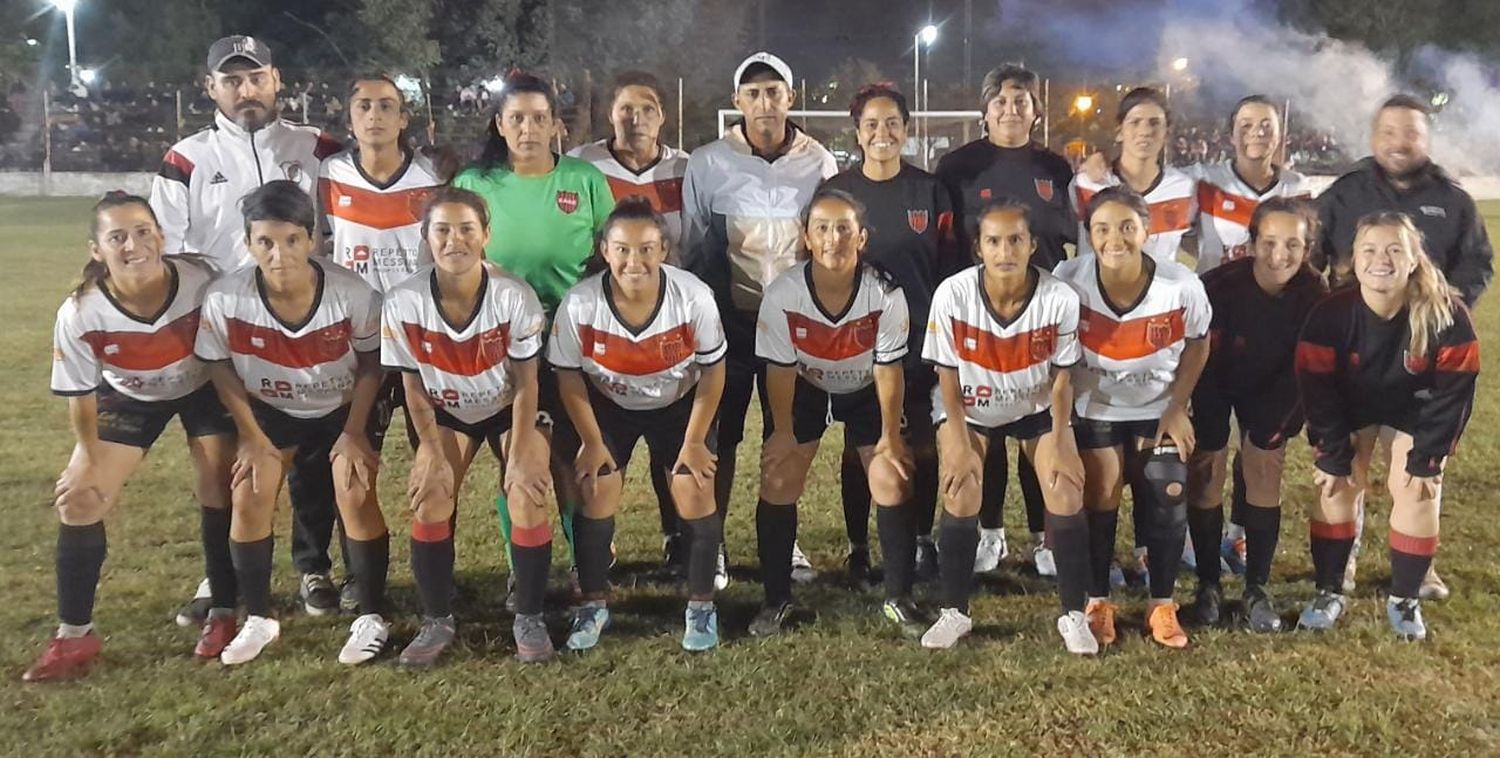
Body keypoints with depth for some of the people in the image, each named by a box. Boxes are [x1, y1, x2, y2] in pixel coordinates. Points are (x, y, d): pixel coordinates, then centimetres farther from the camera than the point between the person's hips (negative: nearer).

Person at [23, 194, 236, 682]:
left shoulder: (202, 282, -32)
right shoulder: (79, 314, -30)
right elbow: (80, 397, -13)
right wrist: (90, 463, -5)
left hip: (204, 389, -1)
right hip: (128, 398, 1)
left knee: (218, 494, -8)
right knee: (78, 499, -6)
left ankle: (223, 616, 13)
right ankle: (73, 636, 9)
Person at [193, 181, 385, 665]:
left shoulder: (354, 294, -28)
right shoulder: (224, 300, -25)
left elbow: (371, 363, -12)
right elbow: (220, 369, -8)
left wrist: (354, 432, -13)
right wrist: (252, 438, -7)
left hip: (344, 408, -2)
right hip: (270, 410, 2)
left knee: (356, 495, -15)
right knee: (248, 497, -10)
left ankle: (371, 619, 2)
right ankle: (258, 620, 9)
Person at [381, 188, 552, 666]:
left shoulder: (515, 296, -25)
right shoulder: (402, 304, -22)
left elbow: (525, 382, -16)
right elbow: (413, 385, -10)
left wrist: (520, 454, -19)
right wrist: (433, 455, -13)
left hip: (508, 410, -1)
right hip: (446, 414, 1)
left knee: (527, 498, -19)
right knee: (430, 501, -16)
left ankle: (530, 619, 1)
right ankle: (437, 621, 5)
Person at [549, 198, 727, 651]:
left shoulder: (694, 297, -30)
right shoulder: (579, 304, -29)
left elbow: (712, 370, -14)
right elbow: (569, 376, -12)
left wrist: (694, 441, -11)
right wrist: (592, 442, -9)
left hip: (680, 404, 0)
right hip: (608, 406, 1)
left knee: (696, 496, -7)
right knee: (596, 497, -4)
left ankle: (701, 606, 13)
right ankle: (594, 604, 17)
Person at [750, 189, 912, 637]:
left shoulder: (885, 294, -30)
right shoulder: (782, 294, -29)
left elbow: (888, 368, -19)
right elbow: (780, 368, -16)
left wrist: (890, 436, -10)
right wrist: (783, 431, -8)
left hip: (866, 391, 0)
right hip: (805, 389, 1)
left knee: (892, 481, -7)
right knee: (777, 481, -6)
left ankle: (898, 599, 11)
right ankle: (776, 600, 10)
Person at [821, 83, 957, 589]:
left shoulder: (930, 191, 2)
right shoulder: (835, 191, 0)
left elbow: (950, 267, 3)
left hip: (921, 338, 1)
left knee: (924, 446, 7)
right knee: (858, 448, 7)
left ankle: (923, 541, 23)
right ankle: (858, 548, 19)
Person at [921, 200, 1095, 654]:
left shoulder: (1060, 299, -26)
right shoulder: (953, 295, -27)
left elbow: (1061, 379, -12)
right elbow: (949, 377, -15)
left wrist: (1059, 443, -11)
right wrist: (961, 446, -15)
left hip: (1038, 407, 1)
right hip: (968, 408, 0)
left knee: (1067, 498, -10)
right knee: (960, 500, -13)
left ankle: (1074, 616, 8)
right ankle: (954, 613, 7)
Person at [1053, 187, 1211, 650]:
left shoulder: (1181, 285, -22)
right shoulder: (1068, 281, -24)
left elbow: (1197, 343, -2)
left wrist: (1178, 407, -6)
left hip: (1159, 411, 1)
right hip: (1094, 409, -1)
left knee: (1168, 501, -1)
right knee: (1097, 500, -1)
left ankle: (1163, 606, 17)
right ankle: (1097, 603, 17)